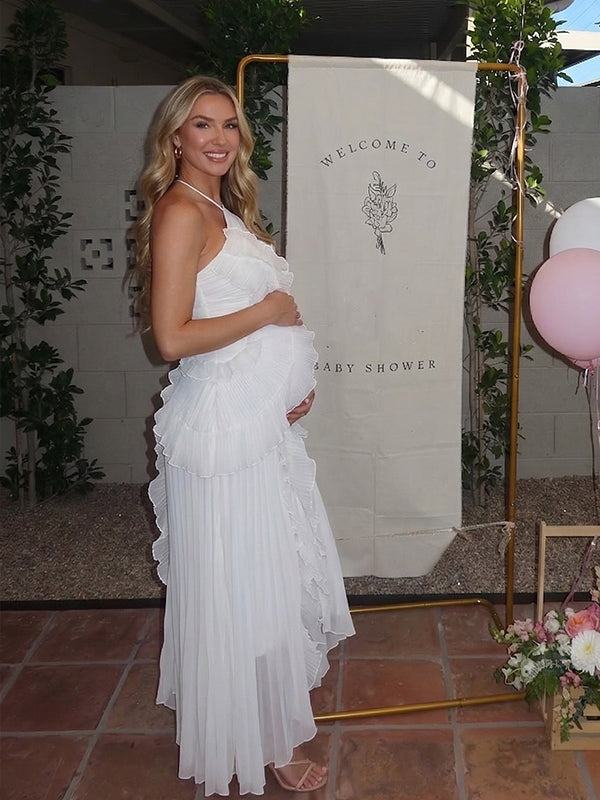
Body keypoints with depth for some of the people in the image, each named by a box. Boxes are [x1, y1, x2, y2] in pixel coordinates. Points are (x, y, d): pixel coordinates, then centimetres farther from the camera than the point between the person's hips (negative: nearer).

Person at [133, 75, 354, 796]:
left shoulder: (223, 211, 14)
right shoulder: (179, 213, -14)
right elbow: (173, 337, -23)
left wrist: (294, 382, 7)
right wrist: (268, 311, -14)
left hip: (262, 423, 10)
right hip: (224, 426, -10)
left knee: (273, 576, 20)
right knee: (240, 589, 4)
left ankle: (271, 726, 39)